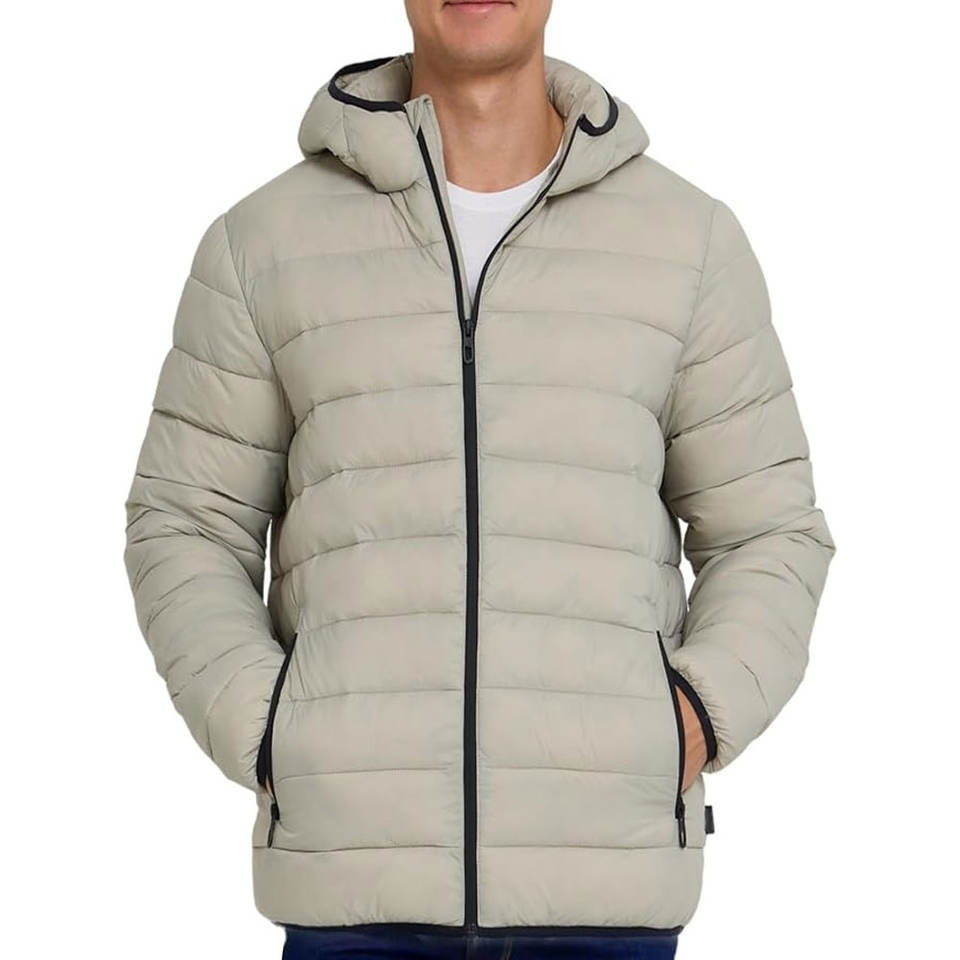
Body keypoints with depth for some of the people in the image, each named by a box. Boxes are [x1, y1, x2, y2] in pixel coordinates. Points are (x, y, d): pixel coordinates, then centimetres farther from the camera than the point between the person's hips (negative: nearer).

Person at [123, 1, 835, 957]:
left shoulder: (694, 241, 7)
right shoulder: (266, 241, 6)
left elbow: (768, 534, 11)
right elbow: (185, 530, 9)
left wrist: (699, 720, -7)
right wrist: (264, 740, -6)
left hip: (610, 877, 1)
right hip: (357, 873, 0)